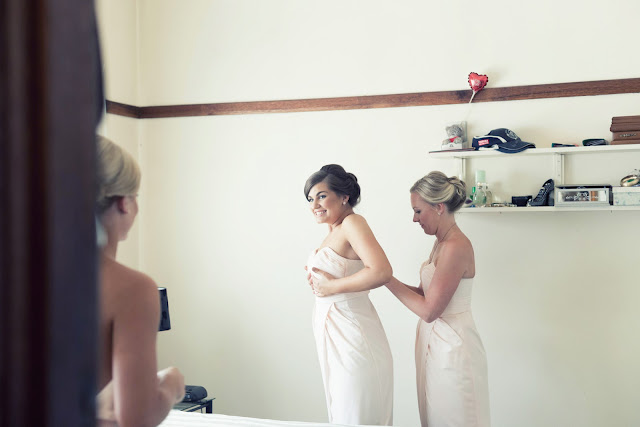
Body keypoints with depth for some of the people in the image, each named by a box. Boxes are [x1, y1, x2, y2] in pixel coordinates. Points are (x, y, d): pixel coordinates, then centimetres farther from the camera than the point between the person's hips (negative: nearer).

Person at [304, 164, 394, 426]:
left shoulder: (353, 223, -15)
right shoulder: (334, 231, 12)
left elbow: (381, 272, -27)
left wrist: (332, 286, -19)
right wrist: (316, 280, 4)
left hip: (351, 336, -9)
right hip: (333, 332, 9)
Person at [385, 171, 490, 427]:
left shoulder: (455, 247, -21)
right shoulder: (441, 242, 9)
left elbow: (429, 310, -21)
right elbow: (424, 293, 8)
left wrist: (387, 278, -17)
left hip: (452, 346, -9)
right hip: (435, 341, 9)